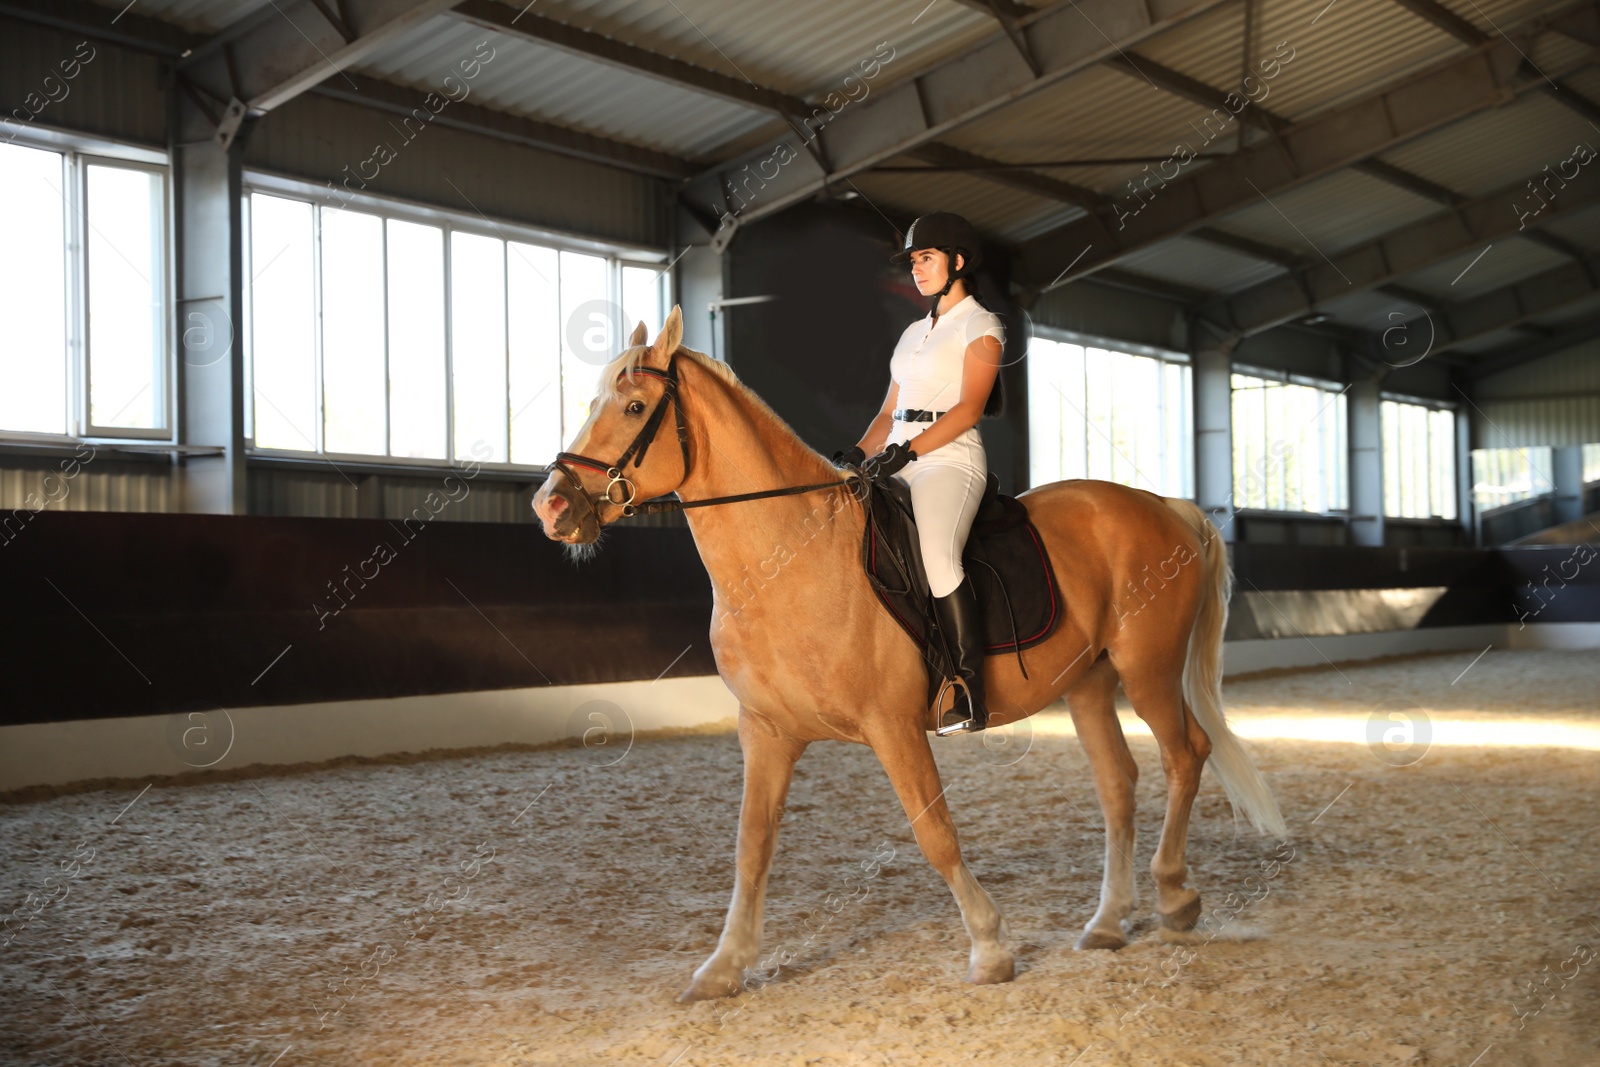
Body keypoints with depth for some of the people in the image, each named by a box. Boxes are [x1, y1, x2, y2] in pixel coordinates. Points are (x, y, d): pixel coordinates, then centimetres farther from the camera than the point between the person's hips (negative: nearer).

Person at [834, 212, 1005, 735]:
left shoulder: (980, 326, 2)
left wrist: (907, 451, -22)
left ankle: (968, 693, -29)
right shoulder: (914, 332, 23)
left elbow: (969, 408, -11)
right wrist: (857, 453, 3)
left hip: (950, 460, -8)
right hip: (897, 463, 9)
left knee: (936, 556, -32)